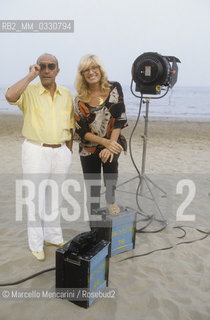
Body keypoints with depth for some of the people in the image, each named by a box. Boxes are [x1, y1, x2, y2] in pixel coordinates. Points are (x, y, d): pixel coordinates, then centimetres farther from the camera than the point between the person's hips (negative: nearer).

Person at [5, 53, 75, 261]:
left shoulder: (66, 95, 7)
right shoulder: (29, 92, -6)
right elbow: (10, 96, -29)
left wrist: (69, 151, 10)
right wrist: (31, 75, -22)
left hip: (61, 152, 4)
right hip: (36, 152, -4)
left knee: (55, 197, 16)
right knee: (36, 199, 4)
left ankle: (53, 236, 34)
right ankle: (36, 244, 22)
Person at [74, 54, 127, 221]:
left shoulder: (114, 88, -5)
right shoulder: (80, 99, -4)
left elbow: (119, 119, -10)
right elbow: (81, 131, -7)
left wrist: (110, 145, -21)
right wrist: (104, 142, -21)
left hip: (112, 142, -1)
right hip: (89, 148, 1)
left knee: (110, 159, -34)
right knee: (92, 191, 4)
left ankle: (111, 199, -8)